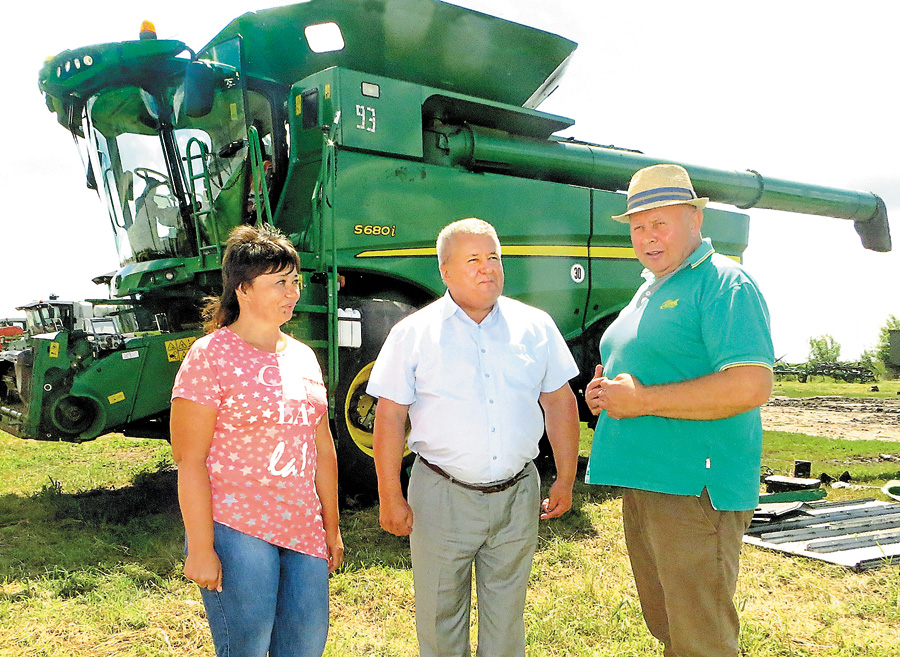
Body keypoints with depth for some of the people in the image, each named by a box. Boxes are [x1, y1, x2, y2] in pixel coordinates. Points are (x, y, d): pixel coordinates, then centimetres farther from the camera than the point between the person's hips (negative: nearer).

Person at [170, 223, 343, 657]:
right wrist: (200, 549, -15)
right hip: (236, 529, -6)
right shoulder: (210, 356, -10)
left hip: (303, 530, 6)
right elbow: (189, 461, -13)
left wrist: (332, 527, 15)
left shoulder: (302, 356, 10)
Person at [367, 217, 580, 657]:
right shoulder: (414, 333, -4)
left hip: (517, 497, 2)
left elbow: (560, 402, 9)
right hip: (442, 499, -2)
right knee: (440, 618, 12)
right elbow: (389, 415, -4)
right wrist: (390, 498, -6)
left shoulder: (535, 326, 4)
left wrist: (565, 479, 7)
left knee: (505, 619, 17)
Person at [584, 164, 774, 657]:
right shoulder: (650, 290, 18)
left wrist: (643, 400, -20)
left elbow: (752, 386, -24)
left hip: (695, 487, -9)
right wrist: (606, 390, 7)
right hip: (642, 480, 9)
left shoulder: (723, 283, -12)